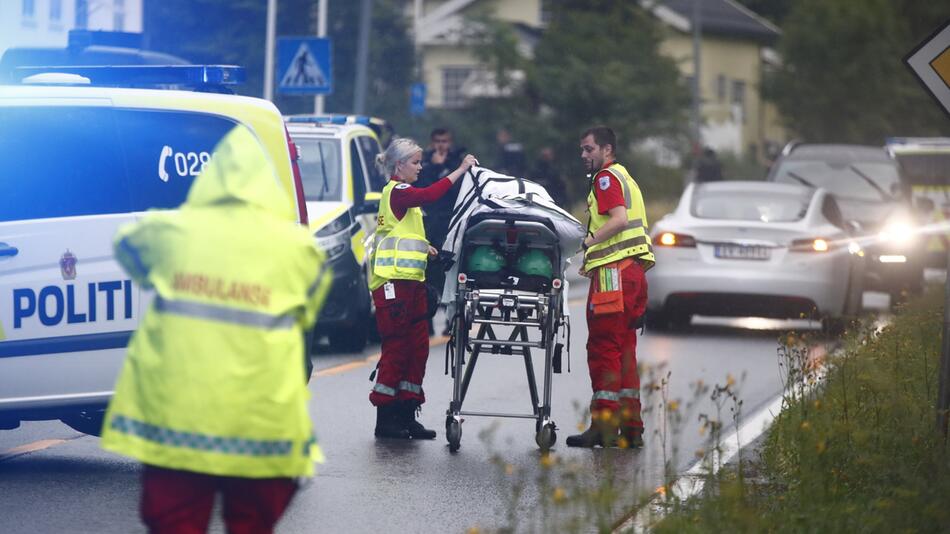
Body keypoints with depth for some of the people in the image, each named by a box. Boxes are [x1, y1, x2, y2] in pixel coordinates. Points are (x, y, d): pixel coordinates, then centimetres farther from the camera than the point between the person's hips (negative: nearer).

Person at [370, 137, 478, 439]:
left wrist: (424, 247, 8)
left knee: (418, 346, 8)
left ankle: (406, 415, 11)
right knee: (396, 347, -7)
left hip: (411, 281, 10)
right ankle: (385, 418, -3)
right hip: (393, 282, -10)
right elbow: (430, 195, -26)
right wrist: (461, 170, -23)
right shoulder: (395, 192, -9)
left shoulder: (402, 194, 21)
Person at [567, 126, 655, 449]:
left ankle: (604, 426, -11)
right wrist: (593, 259, 19)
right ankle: (631, 428, 12)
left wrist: (587, 243, -16)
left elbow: (619, 219, -21)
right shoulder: (625, 178, 25)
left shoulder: (606, 177, -5)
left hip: (614, 271, -10)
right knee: (623, 350, 12)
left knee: (603, 347, -9)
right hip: (634, 269, 10)